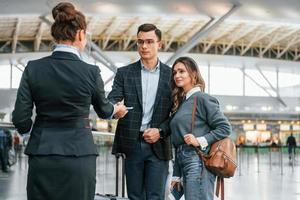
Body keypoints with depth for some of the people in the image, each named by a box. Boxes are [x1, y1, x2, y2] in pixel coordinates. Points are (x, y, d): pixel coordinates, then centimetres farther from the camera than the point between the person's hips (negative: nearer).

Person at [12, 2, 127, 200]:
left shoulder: (33, 68, -3)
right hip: (78, 154, -2)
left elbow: (20, 119, -3)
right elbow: (103, 110, 12)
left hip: (42, 155, 2)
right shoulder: (90, 72, -7)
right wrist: (118, 109, 35)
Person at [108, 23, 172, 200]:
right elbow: (113, 99, -6)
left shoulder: (171, 75, 5)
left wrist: (160, 131, -11)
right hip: (132, 144, 1)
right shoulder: (125, 73, 7)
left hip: (158, 145, -1)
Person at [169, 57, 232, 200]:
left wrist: (201, 141, -18)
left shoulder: (202, 98, -4)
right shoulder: (180, 103, 18)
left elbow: (225, 127, -9)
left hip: (198, 162, -8)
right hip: (185, 162, 8)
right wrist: (177, 175, 18)